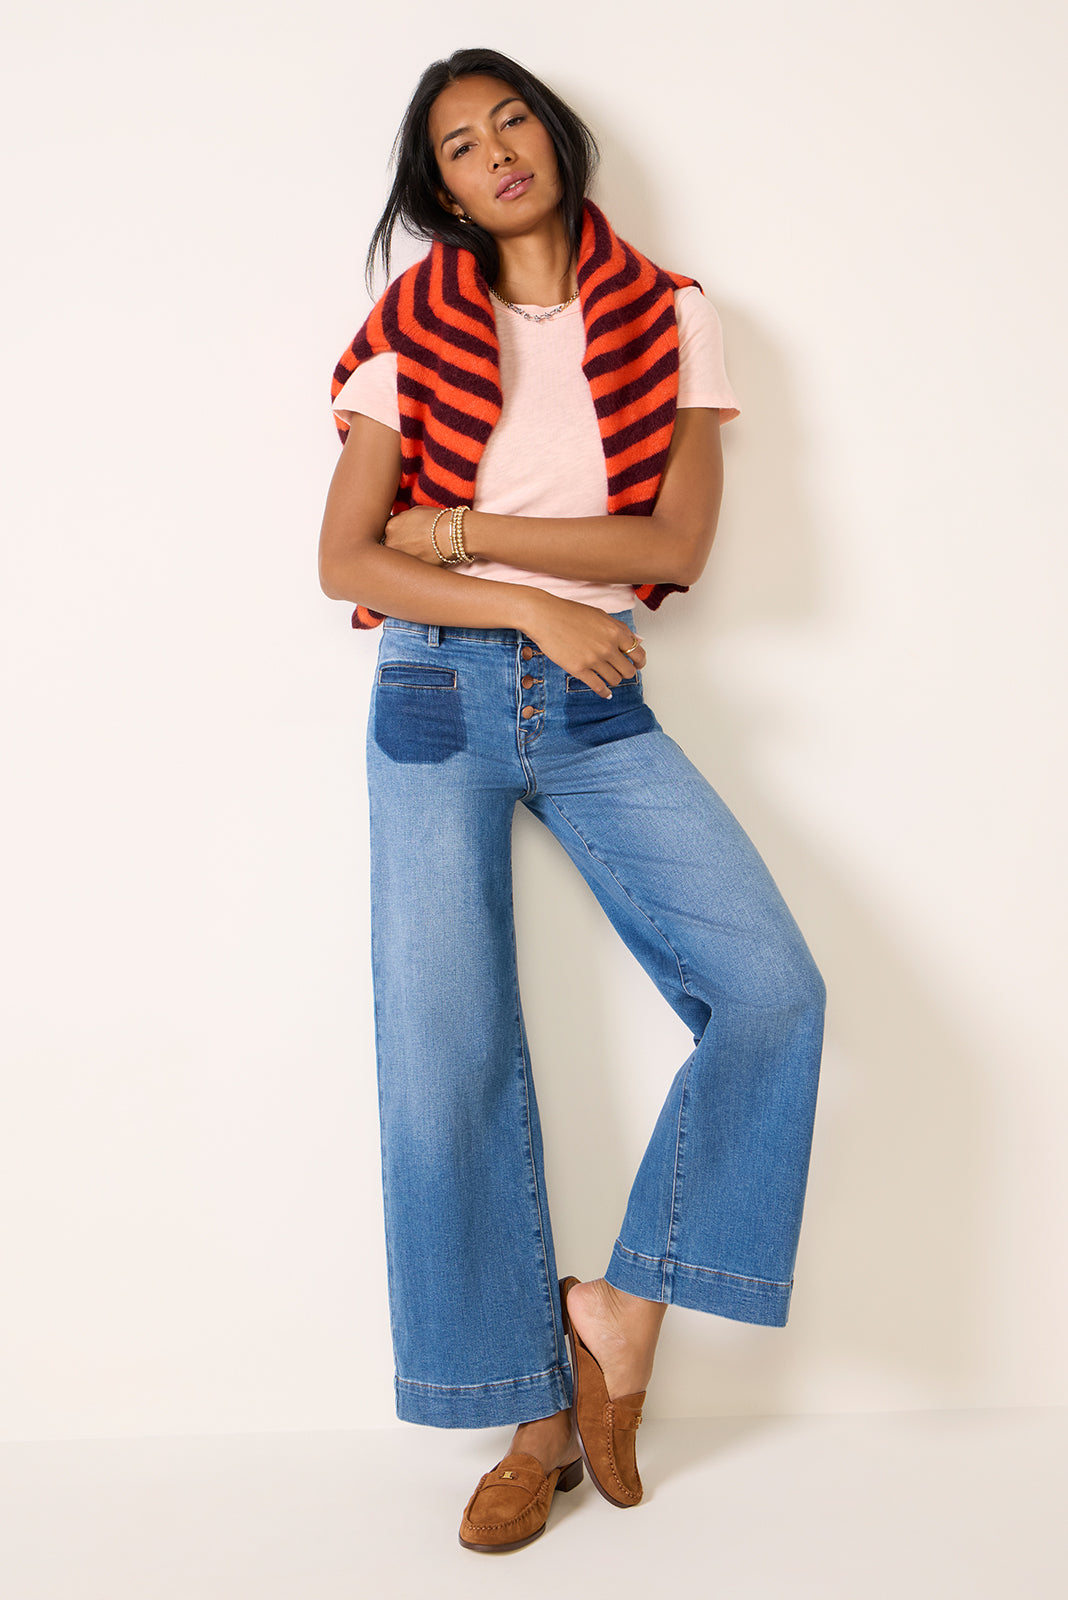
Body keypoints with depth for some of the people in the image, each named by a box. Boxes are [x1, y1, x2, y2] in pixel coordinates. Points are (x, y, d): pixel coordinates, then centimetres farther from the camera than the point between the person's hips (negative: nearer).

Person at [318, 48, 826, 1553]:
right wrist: (531, 603, -12)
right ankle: (543, 1412, 14)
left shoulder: (670, 317, 7)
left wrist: (461, 531, -6)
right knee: (447, 1069, -3)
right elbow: (345, 559, -1)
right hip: (437, 705, 0)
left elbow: (676, 544, -5)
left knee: (772, 989, -17)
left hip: (600, 708, 1)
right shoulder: (412, 333, 7)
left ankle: (622, 1311, 2)